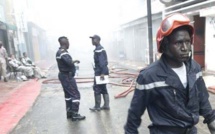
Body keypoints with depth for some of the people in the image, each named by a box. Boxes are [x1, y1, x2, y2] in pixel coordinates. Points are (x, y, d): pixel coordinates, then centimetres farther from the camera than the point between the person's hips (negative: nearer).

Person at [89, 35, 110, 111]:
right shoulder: (101, 48, 16)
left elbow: (102, 62, -23)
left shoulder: (98, 49, -15)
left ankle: (97, 107, 10)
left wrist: (102, 73, -26)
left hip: (99, 72, -10)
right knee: (103, 89, 13)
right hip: (102, 72, 10)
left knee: (97, 89, 0)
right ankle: (106, 105, 19)